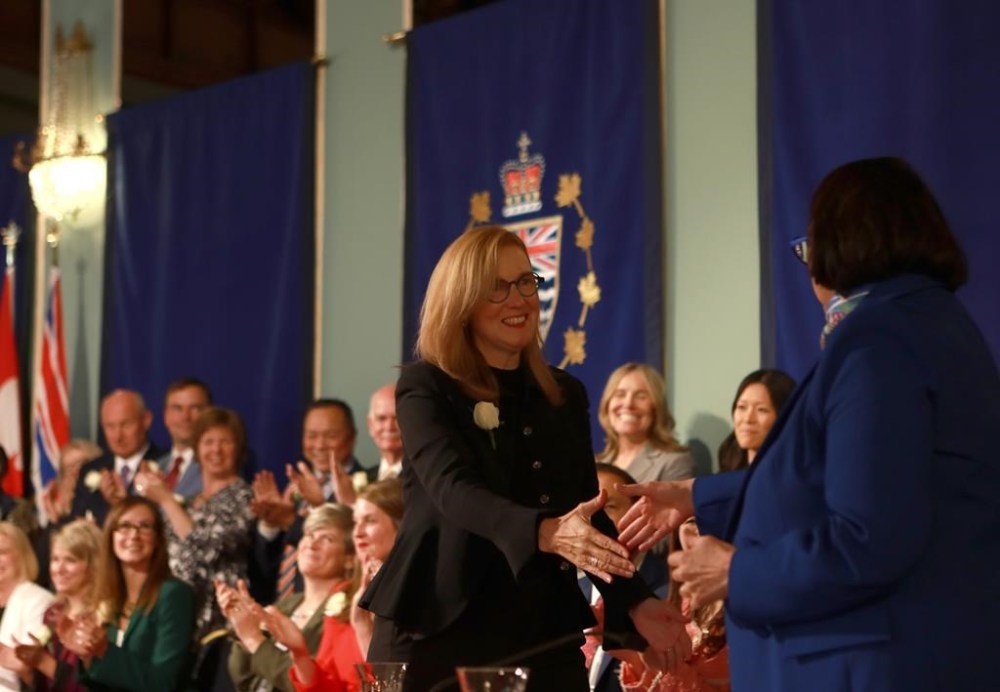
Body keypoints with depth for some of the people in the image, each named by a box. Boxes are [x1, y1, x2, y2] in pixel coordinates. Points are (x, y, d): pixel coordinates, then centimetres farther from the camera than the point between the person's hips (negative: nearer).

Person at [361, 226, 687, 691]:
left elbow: (588, 513, 13)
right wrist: (544, 532, -38)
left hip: (545, 636, 4)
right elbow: (454, 490, -21)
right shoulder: (425, 388, -5)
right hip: (439, 633, -4)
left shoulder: (565, 396, 11)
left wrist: (634, 601, -2)